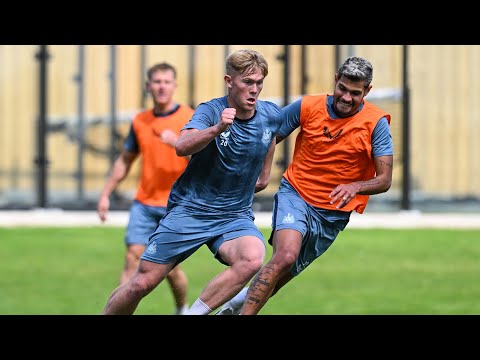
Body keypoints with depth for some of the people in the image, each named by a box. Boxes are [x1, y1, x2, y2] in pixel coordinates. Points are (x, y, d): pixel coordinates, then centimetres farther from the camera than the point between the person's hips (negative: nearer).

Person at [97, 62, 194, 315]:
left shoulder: (190, 119, -4)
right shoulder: (140, 122, 8)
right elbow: (124, 160, 19)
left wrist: (178, 143, -27)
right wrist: (106, 194, 15)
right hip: (144, 203, 3)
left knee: (170, 267, 0)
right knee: (133, 258, -8)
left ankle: (183, 309, 27)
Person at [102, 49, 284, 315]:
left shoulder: (271, 115, -1)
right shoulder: (210, 111, -13)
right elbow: (182, 147, -33)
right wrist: (217, 129, -47)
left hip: (235, 216, 3)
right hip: (189, 210, -3)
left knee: (252, 259, -32)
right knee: (142, 283, -5)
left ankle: (194, 313, -20)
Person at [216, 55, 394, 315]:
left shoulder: (376, 123, -9)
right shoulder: (307, 107, -6)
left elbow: (384, 180, -9)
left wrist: (355, 187, -29)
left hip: (333, 214, 1)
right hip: (295, 195, -1)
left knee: (280, 278, 8)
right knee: (286, 255, -30)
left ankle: (240, 301, 37)